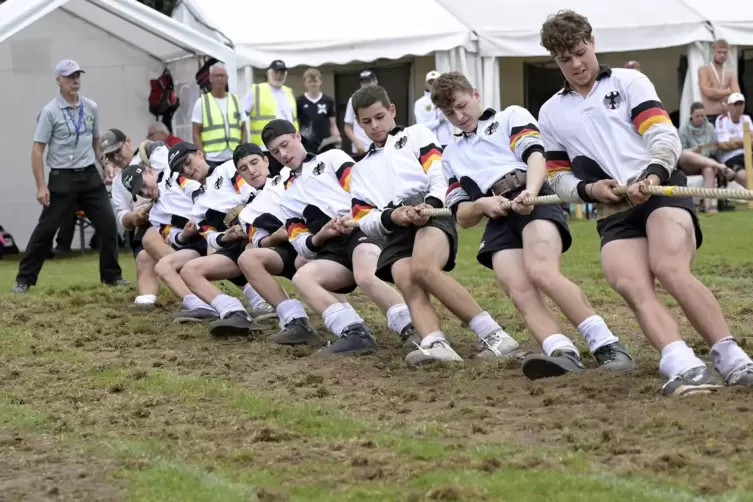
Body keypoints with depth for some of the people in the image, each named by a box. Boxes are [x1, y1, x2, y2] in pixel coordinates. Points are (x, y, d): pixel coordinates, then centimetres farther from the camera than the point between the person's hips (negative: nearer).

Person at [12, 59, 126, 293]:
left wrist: (106, 165, 6)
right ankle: (24, 279, 6)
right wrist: (41, 186, -15)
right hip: (62, 177, -4)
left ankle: (112, 276, 13)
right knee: (45, 229, -3)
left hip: (90, 175, 5)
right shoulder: (50, 112, -9)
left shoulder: (91, 108, 6)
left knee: (108, 223, 0)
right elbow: (37, 149, -9)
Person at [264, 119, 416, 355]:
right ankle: (356, 332, -40)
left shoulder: (332, 158, 19)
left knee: (365, 277, -36)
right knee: (302, 277, -27)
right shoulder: (287, 200, 31)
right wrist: (319, 236, -3)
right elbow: (301, 246, 20)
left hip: (363, 228, -5)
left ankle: (413, 332, -42)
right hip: (335, 249, 5)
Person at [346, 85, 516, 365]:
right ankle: (435, 345, -55)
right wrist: (390, 217, -3)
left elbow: (442, 177, 5)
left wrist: (429, 205, -16)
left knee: (423, 268, -36)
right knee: (409, 285, -29)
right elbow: (363, 221, 19)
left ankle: (493, 335, -38)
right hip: (395, 235, 4)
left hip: (432, 215, -4)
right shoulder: (360, 171, 33)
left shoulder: (417, 135, 21)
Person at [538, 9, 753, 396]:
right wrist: (588, 190, -2)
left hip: (663, 191, -3)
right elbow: (558, 177, 21)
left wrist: (652, 175, -23)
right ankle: (682, 365, -47)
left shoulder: (629, 82, 9)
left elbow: (665, 136, -2)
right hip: (614, 212, 3)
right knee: (630, 285, -27)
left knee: (670, 270, -31)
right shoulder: (551, 114, 21)